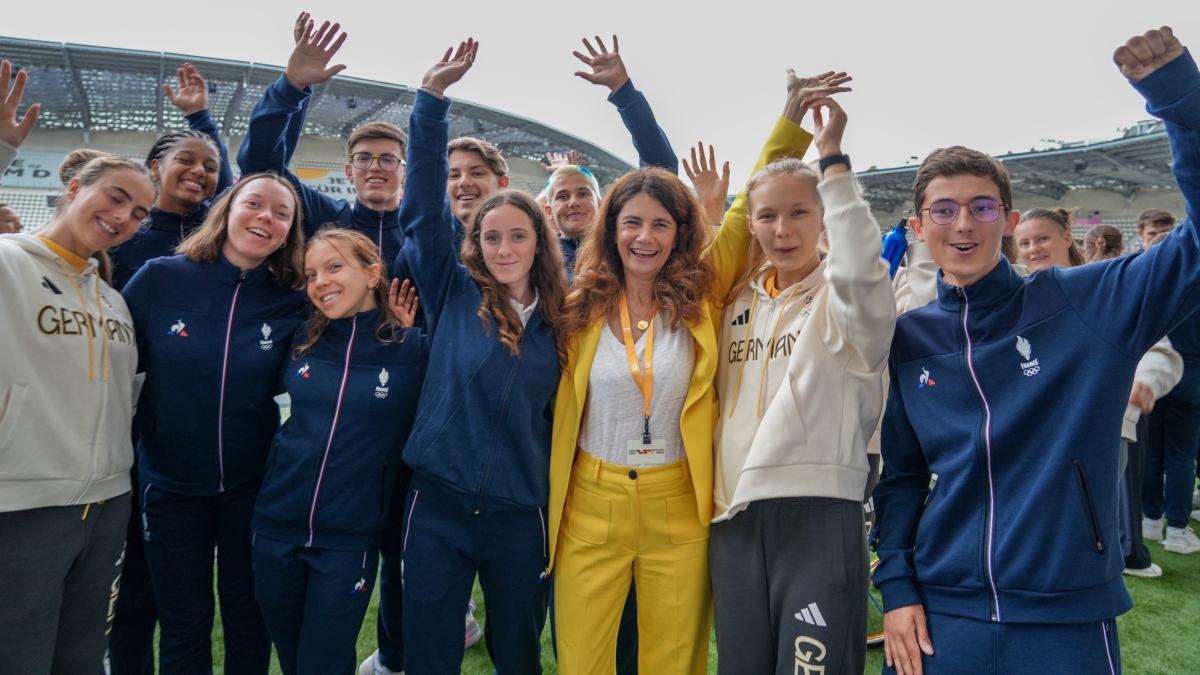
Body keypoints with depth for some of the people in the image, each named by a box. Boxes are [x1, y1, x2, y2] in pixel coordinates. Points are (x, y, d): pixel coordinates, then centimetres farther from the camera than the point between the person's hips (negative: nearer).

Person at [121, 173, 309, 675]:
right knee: (184, 627, 12)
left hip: (254, 486, 1)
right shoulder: (159, 279, -9)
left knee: (249, 620, 15)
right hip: (170, 483, 0)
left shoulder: (292, 307, -7)